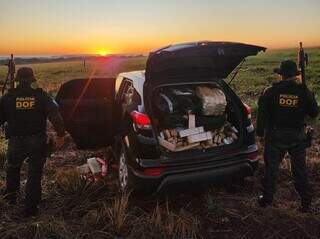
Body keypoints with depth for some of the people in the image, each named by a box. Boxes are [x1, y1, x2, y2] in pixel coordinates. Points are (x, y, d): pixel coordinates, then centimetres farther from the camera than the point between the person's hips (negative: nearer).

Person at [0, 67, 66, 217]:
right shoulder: (42, 96, -6)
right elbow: (56, 117, -14)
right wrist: (60, 135, -8)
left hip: (16, 142, 1)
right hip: (38, 142, -1)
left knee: (12, 169, 28)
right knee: (34, 174, 9)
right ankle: (30, 209, 14)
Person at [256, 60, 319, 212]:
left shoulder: (271, 92, -9)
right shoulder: (304, 92, -6)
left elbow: (262, 114, -5)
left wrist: (260, 132, 5)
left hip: (275, 136, -1)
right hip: (297, 137, 1)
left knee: (271, 167, 11)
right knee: (300, 169, 14)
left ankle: (267, 199, 22)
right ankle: (306, 202, 23)